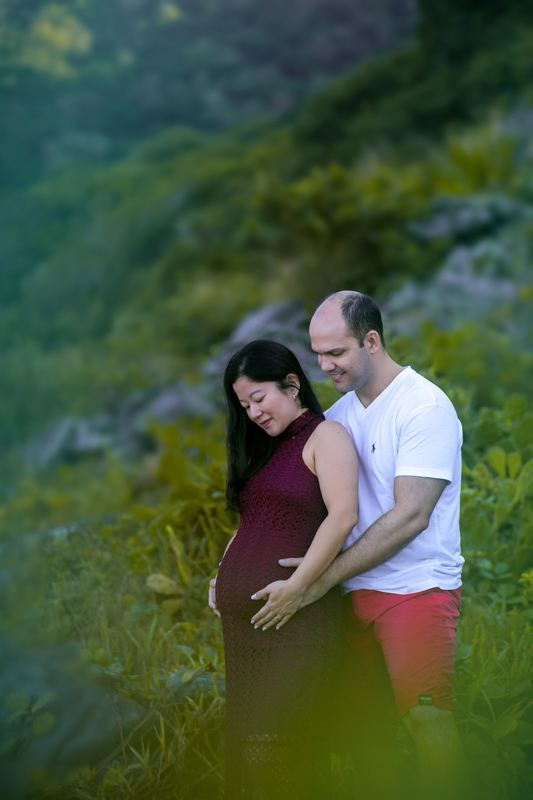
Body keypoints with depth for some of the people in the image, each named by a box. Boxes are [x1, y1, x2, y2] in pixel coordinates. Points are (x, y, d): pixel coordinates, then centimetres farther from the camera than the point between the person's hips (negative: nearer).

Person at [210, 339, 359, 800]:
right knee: (244, 742, 7)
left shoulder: (326, 435, -3)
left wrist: (296, 587, -18)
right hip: (241, 616, 8)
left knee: (276, 743, -11)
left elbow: (343, 516, -15)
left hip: (294, 618, -8)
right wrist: (223, 577, 13)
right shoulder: (264, 450, 21)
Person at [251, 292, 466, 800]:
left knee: (425, 717, -12)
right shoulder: (338, 415, 13)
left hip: (417, 588, -7)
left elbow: (410, 516, -18)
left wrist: (323, 578, -18)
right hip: (354, 592, 7)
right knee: (364, 720, 7)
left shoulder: (424, 407, -11)